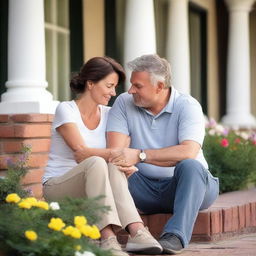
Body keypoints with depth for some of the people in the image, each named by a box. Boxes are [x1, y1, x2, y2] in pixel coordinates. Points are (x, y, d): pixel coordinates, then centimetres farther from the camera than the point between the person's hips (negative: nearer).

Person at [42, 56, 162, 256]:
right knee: (96, 163, -35)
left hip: (91, 188, 4)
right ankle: (107, 238, -50)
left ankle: (136, 231, -46)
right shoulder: (66, 110, -9)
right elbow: (81, 151, -22)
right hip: (57, 187, -4)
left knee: (114, 166, -30)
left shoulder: (108, 114, 7)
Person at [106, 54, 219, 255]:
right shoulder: (124, 103, 0)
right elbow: (115, 151, -9)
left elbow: (188, 151, -29)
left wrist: (140, 155, -33)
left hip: (187, 187, -3)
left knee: (190, 166, -35)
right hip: (147, 189, 3)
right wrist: (124, 162, -34)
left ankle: (175, 236, -42)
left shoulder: (187, 106, -11)